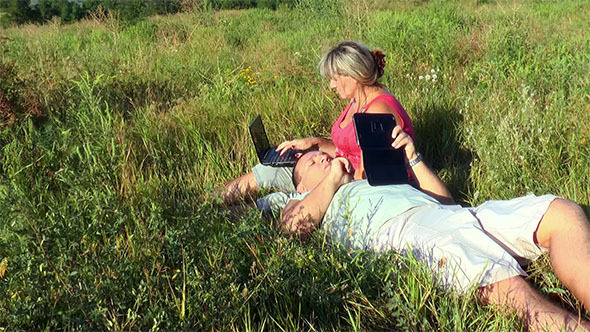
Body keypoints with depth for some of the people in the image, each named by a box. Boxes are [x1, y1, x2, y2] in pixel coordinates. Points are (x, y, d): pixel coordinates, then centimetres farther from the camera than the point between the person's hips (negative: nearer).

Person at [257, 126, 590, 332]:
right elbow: (294, 225, 2)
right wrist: (332, 180, 14)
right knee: (509, 288, -35)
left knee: (562, 212, -14)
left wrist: (413, 157, 28)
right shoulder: (309, 199, 28)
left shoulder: (382, 177, 42)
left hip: (459, 217, 7)